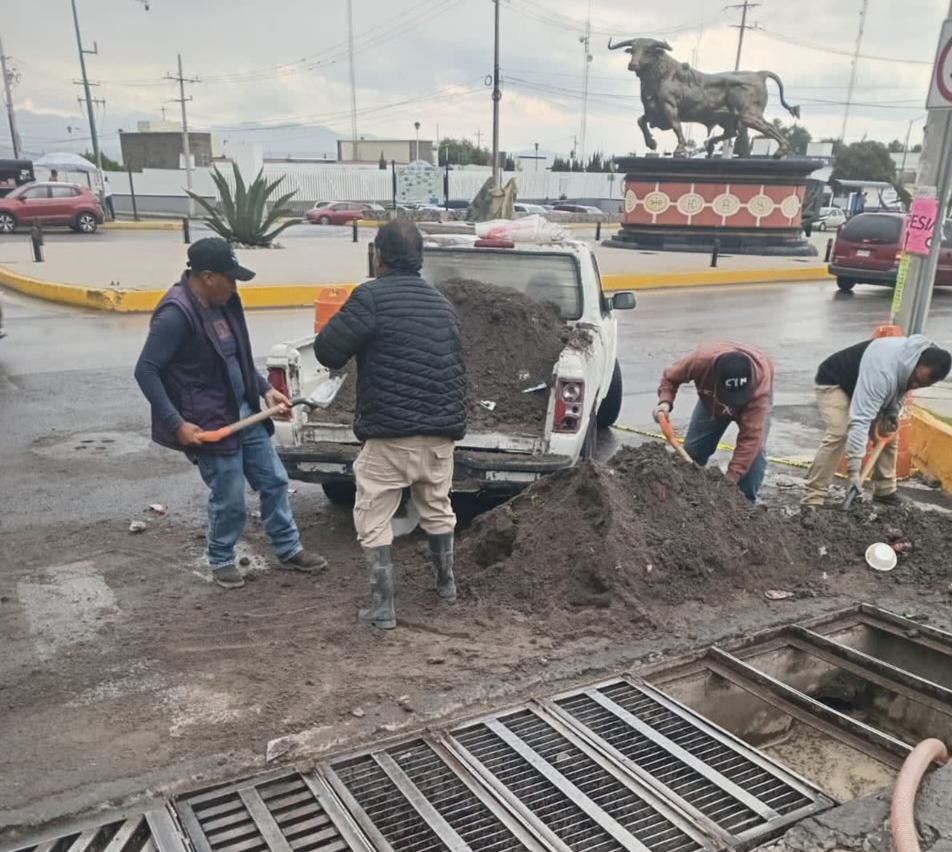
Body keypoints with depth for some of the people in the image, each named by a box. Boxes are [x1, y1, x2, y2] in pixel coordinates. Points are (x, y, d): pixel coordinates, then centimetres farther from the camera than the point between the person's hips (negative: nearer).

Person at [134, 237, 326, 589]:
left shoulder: (224, 303, 4)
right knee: (229, 500, 3)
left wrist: (265, 389, 9)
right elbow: (146, 371, -21)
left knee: (274, 480, 14)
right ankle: (221, 561, 28)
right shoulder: (176, 314, -22)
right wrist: (177, 423, -24)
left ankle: (289, 550, 29)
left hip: (246, 412, 8)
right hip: (210, 422, -8)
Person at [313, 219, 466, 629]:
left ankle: (383, 607, 8)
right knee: (437, 510, 24)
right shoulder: (442, 303, 12)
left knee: (373, 520, 7)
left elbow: (328, 351, -9)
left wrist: (340, 321, 11)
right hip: (440, 432, 7)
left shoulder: (372, 296, -10)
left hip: (390, 433, -6)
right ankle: (446, 583, 39)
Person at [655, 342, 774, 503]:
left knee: (755, 449, -22)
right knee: (692, 450, -2)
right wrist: (665, 401, -41)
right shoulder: (701, 360, -42)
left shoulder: (760, 383, -46)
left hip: (752, 399, -2)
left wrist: (731, 477, -51)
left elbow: (751, 437, -46)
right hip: (711, 401, 3)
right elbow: (670, 377, -20)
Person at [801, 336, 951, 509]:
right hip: (834, 382, -8)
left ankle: (885, 490, 19)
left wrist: (893, 412, -11)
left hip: (864, 382, 9)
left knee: (887, 434, 5)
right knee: (837, 434, -26)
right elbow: (861, 419, -46)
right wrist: (855, 466, -50)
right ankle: (812, 499, -25)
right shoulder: (882, 372, -42)